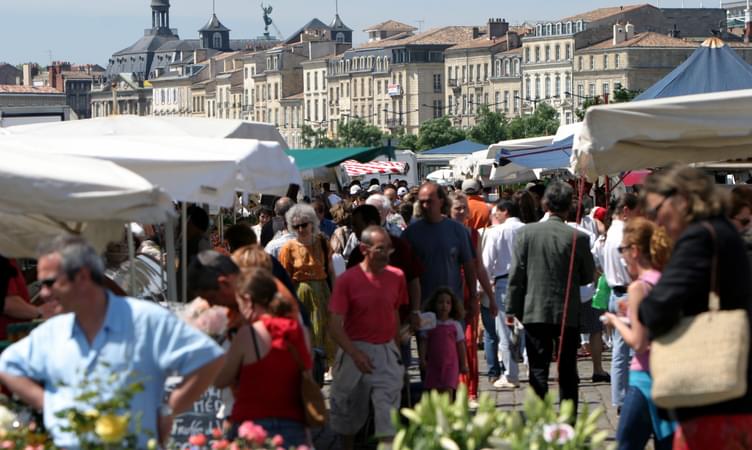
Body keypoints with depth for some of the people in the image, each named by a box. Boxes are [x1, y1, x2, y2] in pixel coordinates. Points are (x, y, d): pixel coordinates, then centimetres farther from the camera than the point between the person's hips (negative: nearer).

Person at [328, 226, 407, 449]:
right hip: (355, 351, -2)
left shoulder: (397, 277, 0)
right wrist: (356, 354, -25)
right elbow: (335, 326, -13)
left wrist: (396, 349, 13)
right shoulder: (347, 280, -11)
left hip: (386, 351, 2)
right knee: (349, 408, 13)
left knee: (388, 410, -7)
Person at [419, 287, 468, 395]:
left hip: (450, 364, -2)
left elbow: (460, 346, 6)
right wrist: (422, 359, -6)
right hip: (433, 364, 2)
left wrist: (463, 364, 6)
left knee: (448, 390, -12)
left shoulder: (455, 325, 2)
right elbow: (424, 342, 4)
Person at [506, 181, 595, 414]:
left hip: (535, 312, 0)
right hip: (569, 313, 0)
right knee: (567, 371, 10)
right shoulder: (578, 238, -9)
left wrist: (512, 309, 3)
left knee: (538, 369, 4)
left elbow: (516, 275, -4)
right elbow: (588, 277, 2)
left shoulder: (526, 233, -7)